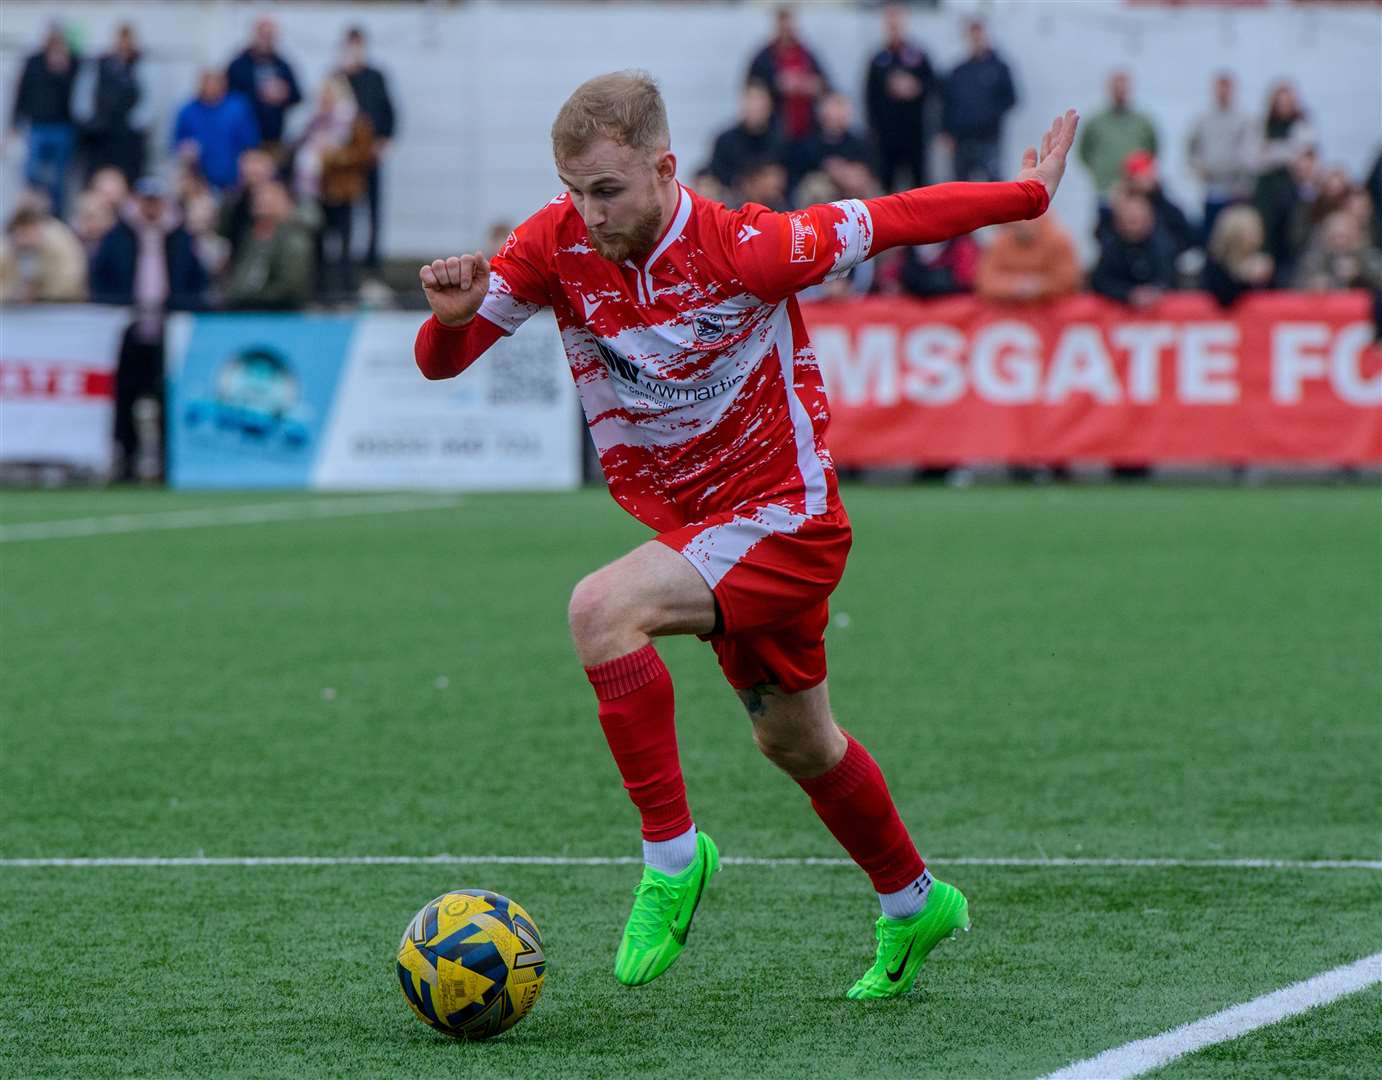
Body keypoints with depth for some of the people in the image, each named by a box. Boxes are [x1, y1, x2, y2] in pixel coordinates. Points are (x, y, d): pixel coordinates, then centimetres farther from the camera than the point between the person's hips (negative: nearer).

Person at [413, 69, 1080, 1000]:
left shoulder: (745, 249, -23)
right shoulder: (556, 244, -11)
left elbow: (890, 220, -10)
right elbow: (441, 362, -7)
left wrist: (1031, 193, 0)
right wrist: (453, 315, -30)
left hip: (786, 519, -7)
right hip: (700, 532, 7)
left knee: (601, 609, -29)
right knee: (796, 744, 21)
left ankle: (673, 855, -19)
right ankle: (914, 903, 46)